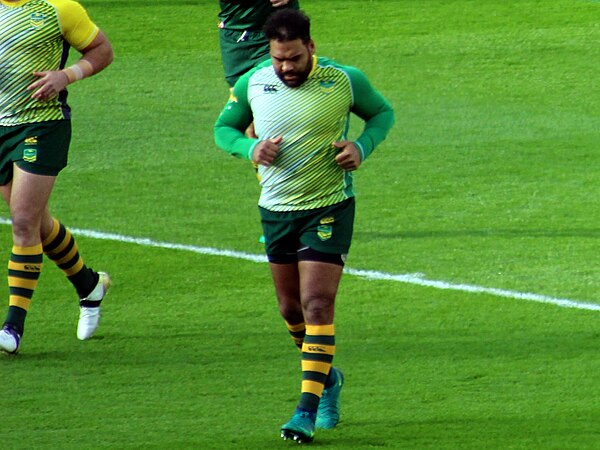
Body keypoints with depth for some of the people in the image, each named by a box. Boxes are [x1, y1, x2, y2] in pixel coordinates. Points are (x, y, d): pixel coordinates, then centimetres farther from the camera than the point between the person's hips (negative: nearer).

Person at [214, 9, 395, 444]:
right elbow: (224, 127, 10)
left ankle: (308, 409, -14)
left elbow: (382, 112, 6)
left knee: (317, 305, -13)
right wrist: (250, 149, -11)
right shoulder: (252, 84, -4)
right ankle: (327, 377, 40)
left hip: (329, 207, -4)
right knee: (291, 308, 13)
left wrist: (362, 146, -13)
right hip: (276, 208, 4)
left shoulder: (344, 81, -11)